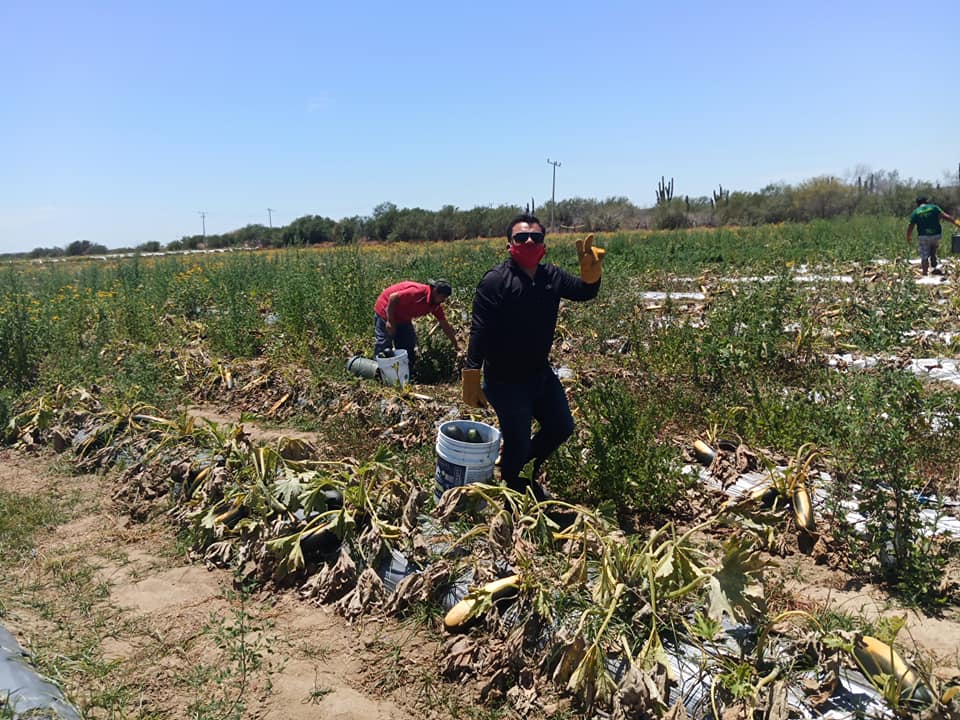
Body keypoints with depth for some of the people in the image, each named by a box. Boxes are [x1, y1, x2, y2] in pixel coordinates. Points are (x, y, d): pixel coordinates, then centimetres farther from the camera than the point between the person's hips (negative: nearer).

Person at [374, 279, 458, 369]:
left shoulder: (436, 305, -8)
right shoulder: (419, 291, -32)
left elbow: (445, 325, 2)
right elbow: (393, 297, -30)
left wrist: (456, 345, 5)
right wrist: (390, 322, -27)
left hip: (403, 317, 9)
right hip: (386, 309, -8)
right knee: (383, 348, -10)